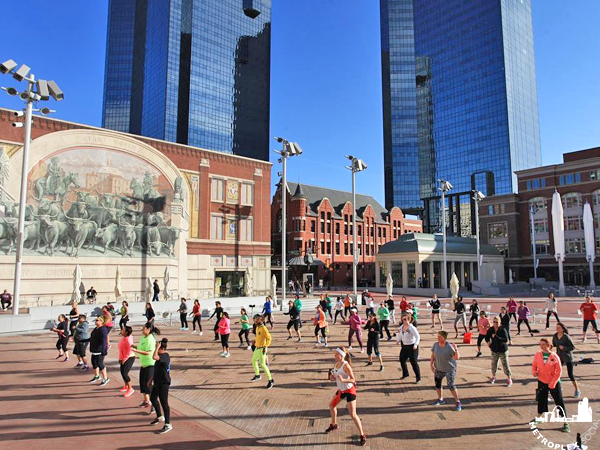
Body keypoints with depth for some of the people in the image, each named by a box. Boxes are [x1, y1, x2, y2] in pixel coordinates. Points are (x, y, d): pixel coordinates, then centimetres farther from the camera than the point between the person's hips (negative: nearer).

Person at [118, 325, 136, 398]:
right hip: (123, 359, 9)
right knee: (122, 373, 18)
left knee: (124, 373, -12)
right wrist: (120, 358, 12)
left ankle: (130, 389, 0)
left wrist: (124, 359, -19)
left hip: (129, 358, -9)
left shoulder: (128, 339, -21)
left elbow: (129, 351, -24)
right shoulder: (123, 338, 7)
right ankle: (126, 386, 39)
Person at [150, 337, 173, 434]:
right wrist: (152, 379, 22)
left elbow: (154, 357, -43)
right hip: (157, 382, 10)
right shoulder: (160, 356, 7)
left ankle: (168, 425, 6)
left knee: (164, 403, -4)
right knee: (153, 398, 23)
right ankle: (159, 417, 43)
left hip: (164, 383, -10)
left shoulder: (165, 356, -22)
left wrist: (157, 347, -31)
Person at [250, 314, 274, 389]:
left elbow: (269, 338, -22)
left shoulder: (263, 328, -19)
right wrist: (254, 341, 17)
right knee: (253, 361, 23)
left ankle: (270, 380, -4)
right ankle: (257, 375, 44)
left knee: (262, 364, -12)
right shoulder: (257, 328, 8)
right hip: (257, 348, 10)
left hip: (262, 349, -10)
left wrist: (265, 347, -25)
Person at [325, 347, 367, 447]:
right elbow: (335, 378, 10)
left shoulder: (346, 365, -25)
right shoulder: (335, 365, -1)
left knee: (353, 414, -8)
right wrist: (332, 377, -13)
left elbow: (353, 380, -25)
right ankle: (334, 424, 49)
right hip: (341, 390, 9)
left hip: (349, 390, -9)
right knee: (332, 405, 24)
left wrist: (343, 380, -40)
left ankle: (362, 436, 8)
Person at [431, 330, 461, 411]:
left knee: (451, 386, -9)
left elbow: (457, 358, -19)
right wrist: (431, 364, 2)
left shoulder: (449, 347, -21)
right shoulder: (435, 345, -8)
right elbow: (433, 355, 4)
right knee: (437, 384, 12)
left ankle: (458, 402, 9)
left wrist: (456, 349, -33)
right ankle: (440, 399, 34)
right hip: (438, 369, 5)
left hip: (449, 369, -5)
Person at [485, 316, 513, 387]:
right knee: (493, 364, 13)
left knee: (505, 364, 1)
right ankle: (493, 377, 32)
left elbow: (506, 340, -25)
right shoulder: (490, 330, -3)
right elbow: (487, 338, 12)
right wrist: (489, 342, -6)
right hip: (494, 350, 4)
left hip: (503, 350, -4)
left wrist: (496, 337, -25)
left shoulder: (503, 330, -16)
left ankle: (509, 379, 16)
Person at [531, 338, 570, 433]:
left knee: (559, 402, 0)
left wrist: (552, 384, -14)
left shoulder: (554, 356, -14)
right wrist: (534, 372, -14)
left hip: (554, 383, -3)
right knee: (541, 400, 14)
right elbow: (534, 366, 8)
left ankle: (565, 423, 10)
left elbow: (559, 371, -11)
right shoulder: (538, 355, -5)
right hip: (542, 382, 3)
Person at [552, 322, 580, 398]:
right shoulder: (555, 336, -3)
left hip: (568, 357, -5)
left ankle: (577, 391, 14)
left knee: (570, 374, -2)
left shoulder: (566, 337, -20)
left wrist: (564, 348, -27)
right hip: (559, 357, 5)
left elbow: (573, 347, -16)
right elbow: (554, 344, 11)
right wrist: (552, 345, -10)